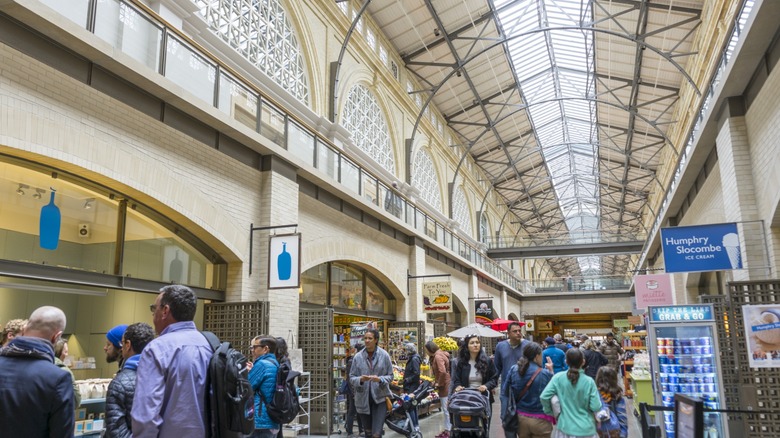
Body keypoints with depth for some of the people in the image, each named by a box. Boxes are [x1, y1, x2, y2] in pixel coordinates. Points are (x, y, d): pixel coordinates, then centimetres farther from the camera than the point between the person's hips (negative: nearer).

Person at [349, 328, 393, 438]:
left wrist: (380, 379, -19)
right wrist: (360, 379, -19)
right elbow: (351, 377, 2)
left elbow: (390, 376, 1)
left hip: (380, 398, -2)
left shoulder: (384, 355, -4)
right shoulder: (358, 357, -2)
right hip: (363, 399, 2)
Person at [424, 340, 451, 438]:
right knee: (446, 409, 15)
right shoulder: (438, 355, 13)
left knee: (446, 410, -3)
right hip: (444, 386, 10)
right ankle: (447, 430, 22)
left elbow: (443, 372, -29)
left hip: (445, 386, -10)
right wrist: (436, 381, 12)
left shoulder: (438, 356, -18)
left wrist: (439, 383, -17)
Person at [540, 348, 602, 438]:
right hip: (586, 430, 0)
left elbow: (544, 397, -14)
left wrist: (549, 412, 4)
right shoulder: (589, 381, -11)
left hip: (565, 428, 1)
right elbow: (596, 407, -10)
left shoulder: (558, 377, -9)